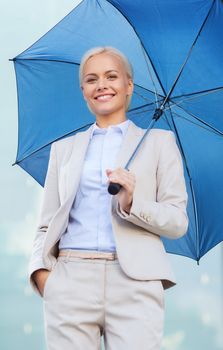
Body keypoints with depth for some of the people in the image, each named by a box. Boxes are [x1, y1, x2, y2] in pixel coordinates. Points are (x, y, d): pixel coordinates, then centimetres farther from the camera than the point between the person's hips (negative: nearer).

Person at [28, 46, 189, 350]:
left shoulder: (158, 142, 13)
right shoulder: (64, 148, 20)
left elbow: (178, 222, 7)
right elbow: (46, 225, 15)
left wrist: (132, 204, -11)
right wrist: (41, 270, -4)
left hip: (135, 283, -2)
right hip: (70, 282, 2)